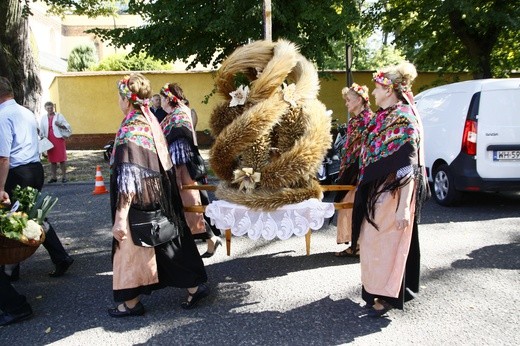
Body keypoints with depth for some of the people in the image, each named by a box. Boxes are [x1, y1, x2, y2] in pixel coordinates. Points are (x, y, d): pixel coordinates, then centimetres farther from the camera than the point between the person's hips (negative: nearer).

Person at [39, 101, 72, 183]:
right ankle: (54, 176, 11)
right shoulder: (43, 118, 10)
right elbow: (41, 130, 13)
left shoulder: (58, 116, 2)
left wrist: (60, 125, -17)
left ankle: (64, 176, -1)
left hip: (59, 139, -3)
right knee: (52, 159, 5)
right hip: (49, 140, 3)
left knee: (62, 158, -5)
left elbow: (67, 126, 1)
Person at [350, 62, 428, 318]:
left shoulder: (403, 119, -17)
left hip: (393, 194, -9)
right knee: (375, 241, 16)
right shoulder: (382, 116, 10)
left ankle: (387, 296, 19)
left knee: (386, 243, 3)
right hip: (376, 192, 9)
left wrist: (403, 207, -25)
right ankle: (378, 290, 32)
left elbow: (408, 168, -22)